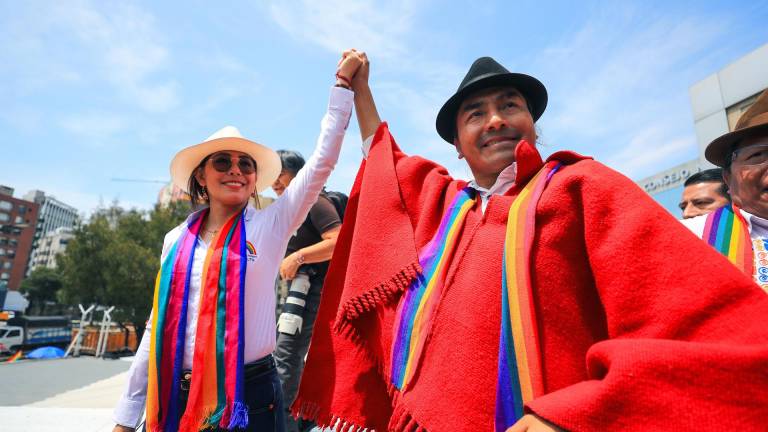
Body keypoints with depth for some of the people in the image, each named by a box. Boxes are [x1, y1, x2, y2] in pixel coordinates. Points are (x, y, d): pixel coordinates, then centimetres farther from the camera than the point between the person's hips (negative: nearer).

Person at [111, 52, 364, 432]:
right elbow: (160, 323, 9)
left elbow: (322, 160, -10)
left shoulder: (270, 225, -6)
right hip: (173, 399, 3)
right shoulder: (177, 239, 4)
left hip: (249, 396, -3)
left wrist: (343, 82, -8)